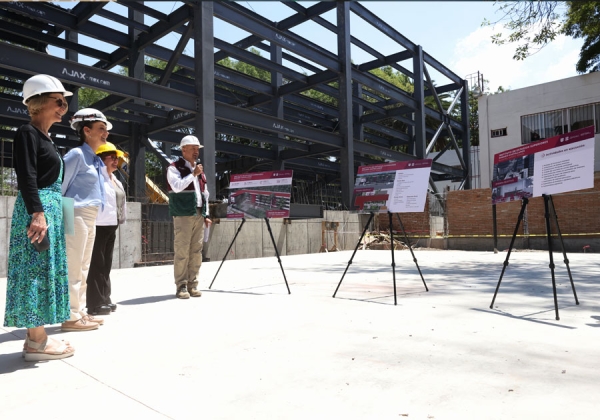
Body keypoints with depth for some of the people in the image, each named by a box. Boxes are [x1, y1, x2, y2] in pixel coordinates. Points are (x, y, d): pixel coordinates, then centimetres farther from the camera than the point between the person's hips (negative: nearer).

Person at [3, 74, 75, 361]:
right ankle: (37, 342, 0)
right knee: (36, 271, -6)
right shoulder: (27, 133, -7)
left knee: (45, 272, 10)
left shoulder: (44, 137, 20)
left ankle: (36, 336, 18)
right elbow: (27, 177, -17)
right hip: (37, 211, -10)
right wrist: (37, 213, -24)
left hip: (50, 209, 10)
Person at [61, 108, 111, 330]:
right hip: (77, 216, -9)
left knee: (83, 268, 12)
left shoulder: (96, 160, 16)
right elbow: (60, 186, -12)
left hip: (91, 218, 9)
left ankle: (81, 312, 20)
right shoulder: (77, 154, -10)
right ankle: (71, 317, 2)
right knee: (73, 269, -4)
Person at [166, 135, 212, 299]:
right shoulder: (174, 168, -1)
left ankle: (193, 284, 11)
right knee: (182, 251, -7)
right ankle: (181, 286, 0)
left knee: (196, 251, 5)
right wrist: (193, 174, -13)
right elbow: (177, 186, -18)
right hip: (183, 215, -6)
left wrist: (206, 214, 14)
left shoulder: (199, 169, 20)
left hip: (199, 214, 6)